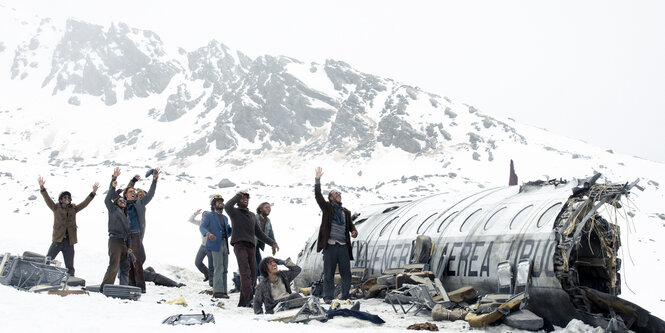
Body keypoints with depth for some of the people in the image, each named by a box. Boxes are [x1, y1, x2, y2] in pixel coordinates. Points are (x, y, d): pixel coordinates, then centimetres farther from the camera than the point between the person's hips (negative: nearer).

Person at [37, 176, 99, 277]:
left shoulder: (73, 209, 11)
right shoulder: (56, 208, 3)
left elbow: (85, 203, 10)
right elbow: (47, 199, -7)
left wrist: (93, 192, 0)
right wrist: (42, 188, -20)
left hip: (69, 242, 3)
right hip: (57, 240, -3)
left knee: (70, 266, 7)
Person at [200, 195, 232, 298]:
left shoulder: (225, 218, 26)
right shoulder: (209, 216, 6)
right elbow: (202, 227, -8)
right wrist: (208, 233, -30)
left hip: (225, 245, 7)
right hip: (216, 244, -7)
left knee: (224, 269, 5)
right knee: (219, 268, -14)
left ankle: (223, 291, 8)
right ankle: (218, 291, -16)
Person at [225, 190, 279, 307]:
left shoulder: (252, 215, 27)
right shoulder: (234, 212, 9)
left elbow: (259, 233, 30)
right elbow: (227, 206, -17)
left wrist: (272, 242, 23)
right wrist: (238, 195, -3)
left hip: (251, 246, 6)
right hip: (239, 244, -6)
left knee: (252, 275, 1)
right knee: (245, 272, -19)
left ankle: (243, 302, 7)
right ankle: (249, 299, -28)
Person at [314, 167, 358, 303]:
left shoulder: (346, 212, 18)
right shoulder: (327, 208, 5)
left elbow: (350, 224, 22)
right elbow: (318, 196, -6)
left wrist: (354, 232, -2)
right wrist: (317, 180, -14)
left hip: (343, 246, 4)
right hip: (330, 246, -4)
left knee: (346, 274, 5)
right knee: (329, 274, 1)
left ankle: (345, 297, 15)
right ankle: (328, 297, 10)